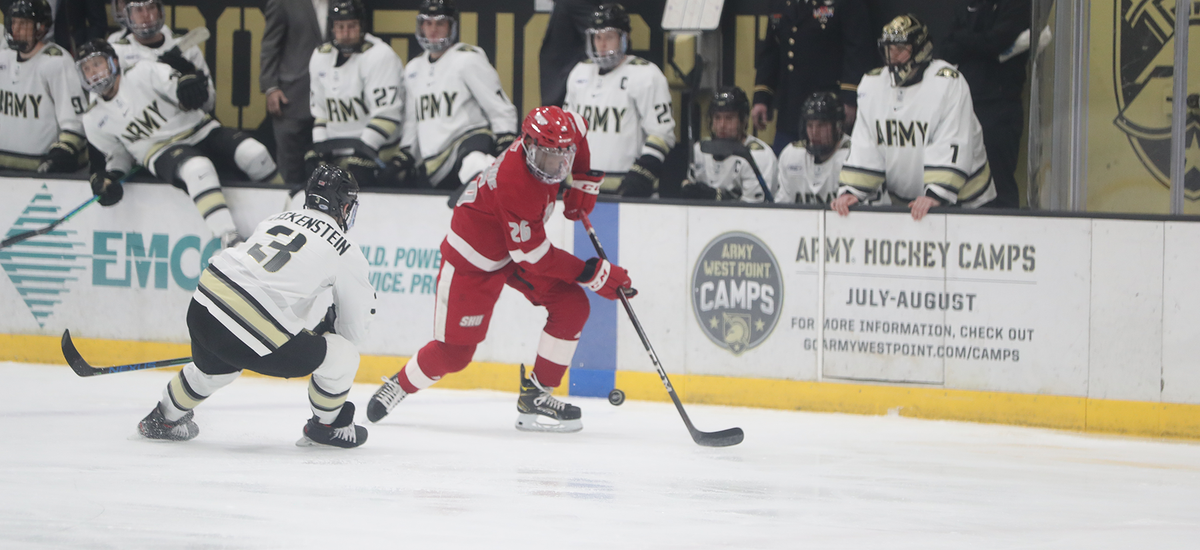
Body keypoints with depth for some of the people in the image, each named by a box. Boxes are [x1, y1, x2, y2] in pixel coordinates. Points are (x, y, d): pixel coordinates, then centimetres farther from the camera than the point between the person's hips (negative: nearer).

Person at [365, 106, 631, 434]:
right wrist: (594, 274, -29)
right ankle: (400, 385, 26)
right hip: (474, 256, -8)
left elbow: (579, 129, 12)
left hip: (521, 238, 8)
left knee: (571, 306, -8)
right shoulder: (515, 185, -39)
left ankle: (535, 398, -1)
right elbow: (533, 257, -32)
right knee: (454, 353, -4)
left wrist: (584, 182, 3)